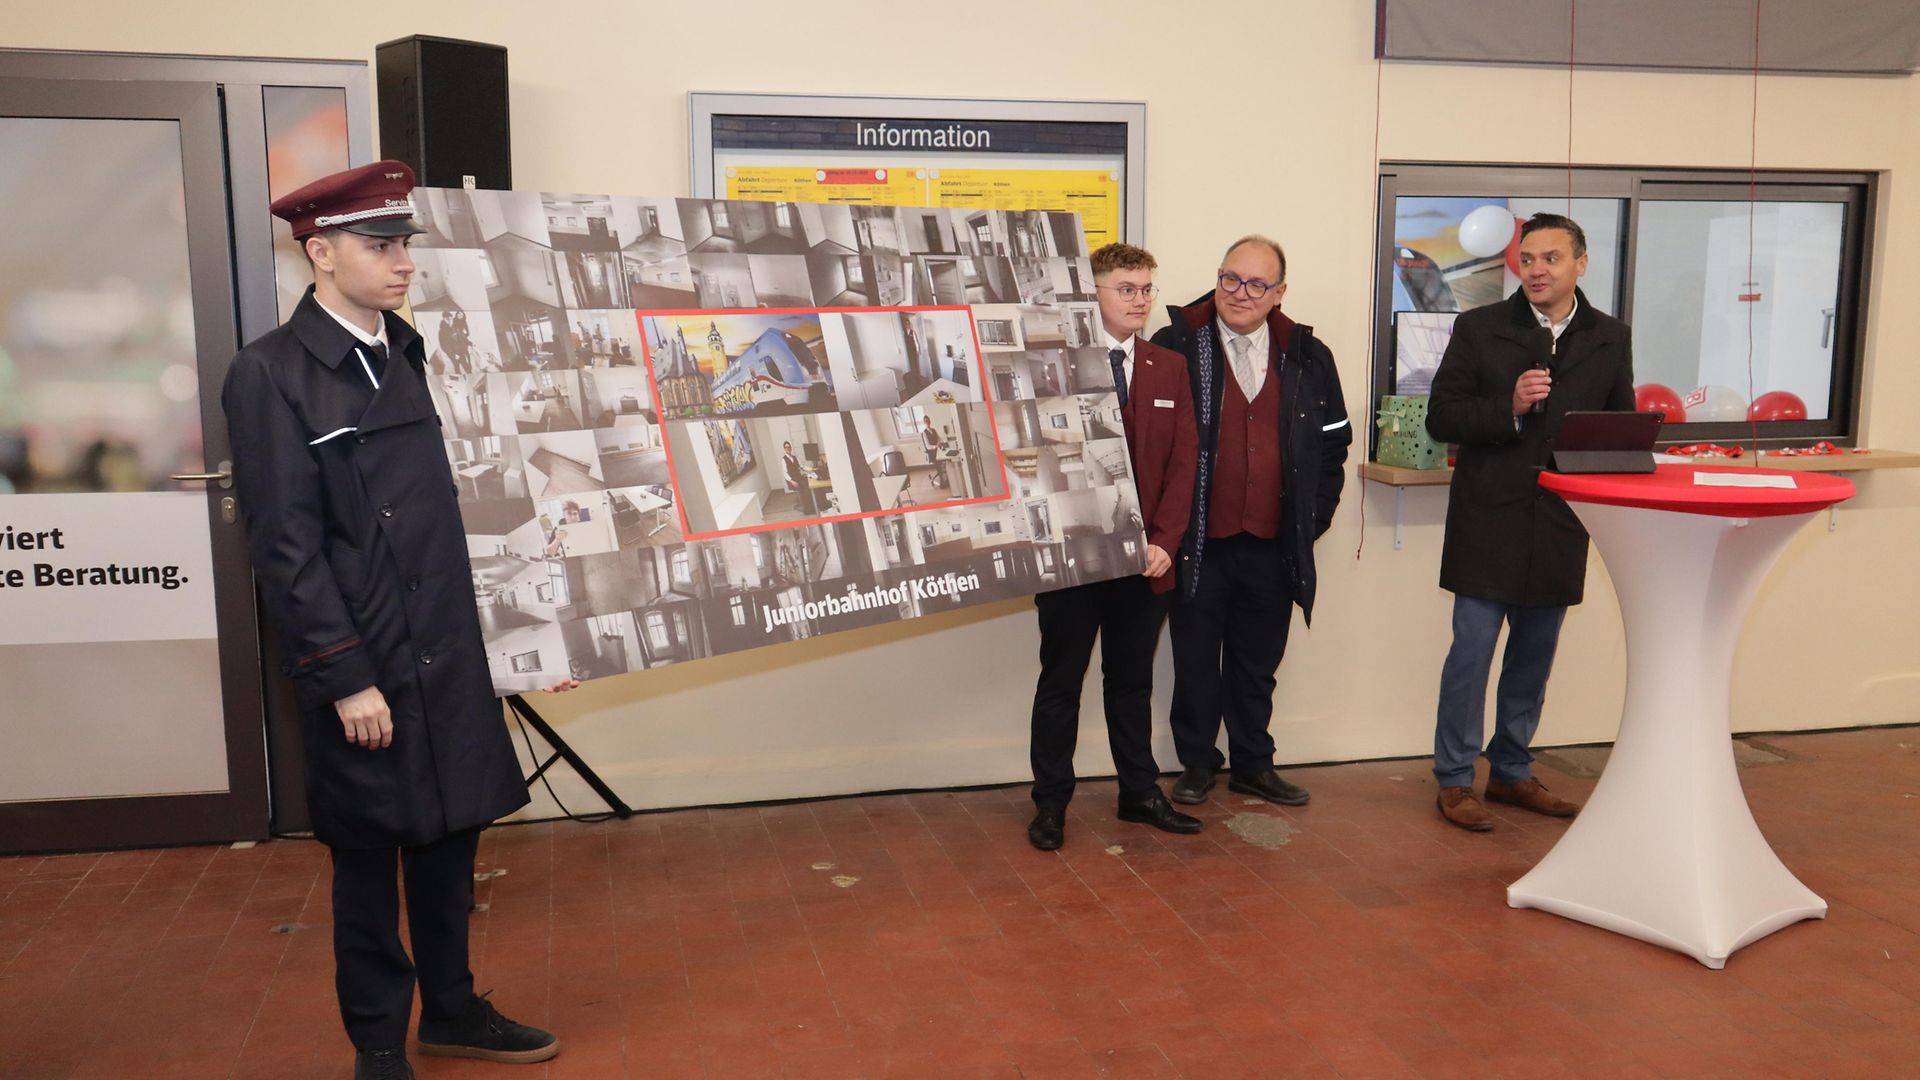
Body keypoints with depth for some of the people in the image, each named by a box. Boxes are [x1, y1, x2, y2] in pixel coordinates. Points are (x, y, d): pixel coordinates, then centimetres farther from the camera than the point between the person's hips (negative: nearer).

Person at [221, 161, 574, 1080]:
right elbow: (285, 546, -13)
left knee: (449, 840, 16)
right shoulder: (270, 375, -10)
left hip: (451, 658, 6)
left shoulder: (413, 356, 9)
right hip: (365, 669, -5)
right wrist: (344, 677, -15)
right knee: (369, 859, 9)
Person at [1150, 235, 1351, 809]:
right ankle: (1197, 762, 26)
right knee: (1195, 660, 9)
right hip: (1200, 543, -3)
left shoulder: (1309, 358, 6)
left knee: (1259, 663, 15)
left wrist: (1314, 519, 6)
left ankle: (1253, 762, 30)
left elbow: (1333, 443, 13)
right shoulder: (1174, 347, -6)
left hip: (1274, 546, 3)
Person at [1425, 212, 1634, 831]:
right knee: (1470, 654, 0)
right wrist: (1509, 407, -21)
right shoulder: (1480, 329, -2)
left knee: (1534, 659, 14)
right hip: (1489, 525, -3)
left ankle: (1511, 772, 29)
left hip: (1561, 528, 4)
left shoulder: (1611, 339, 7)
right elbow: (1441, 418, -5)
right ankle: (1455, 781, 12)